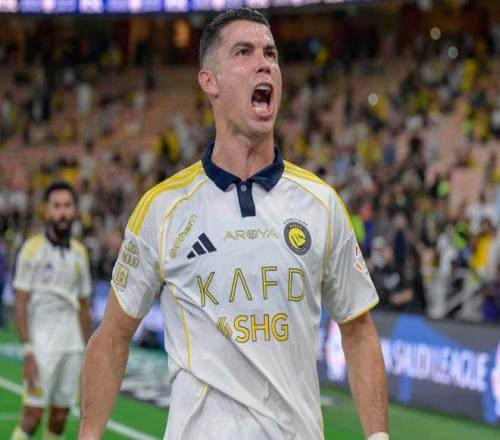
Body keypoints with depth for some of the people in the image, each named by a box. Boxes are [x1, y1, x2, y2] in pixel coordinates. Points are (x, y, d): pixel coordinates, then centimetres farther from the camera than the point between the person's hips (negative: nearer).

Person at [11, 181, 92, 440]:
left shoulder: (79, 252, 11)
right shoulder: (33, 248, -5)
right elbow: (20, 304, -8)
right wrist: (27, 353, -15)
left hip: (72, 347, 5)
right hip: (42, 344, -5)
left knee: (60, 419, 5)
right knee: (32, 417, -8)